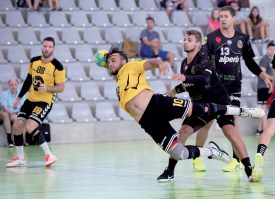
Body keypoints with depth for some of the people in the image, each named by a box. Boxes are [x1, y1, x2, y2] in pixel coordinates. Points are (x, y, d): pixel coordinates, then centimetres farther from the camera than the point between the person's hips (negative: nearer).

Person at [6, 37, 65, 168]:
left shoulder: (57, 67, -14)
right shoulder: (33, 61, 3)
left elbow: (61, 88, -11)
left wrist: (47, 88, -28)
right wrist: (19, 98, 17)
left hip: (45, 102, -7)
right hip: (31, 99, 7)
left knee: (30, 127, -21)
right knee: (18, 125, 2)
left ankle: (49, 155, -12)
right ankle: (20, 158, 17)